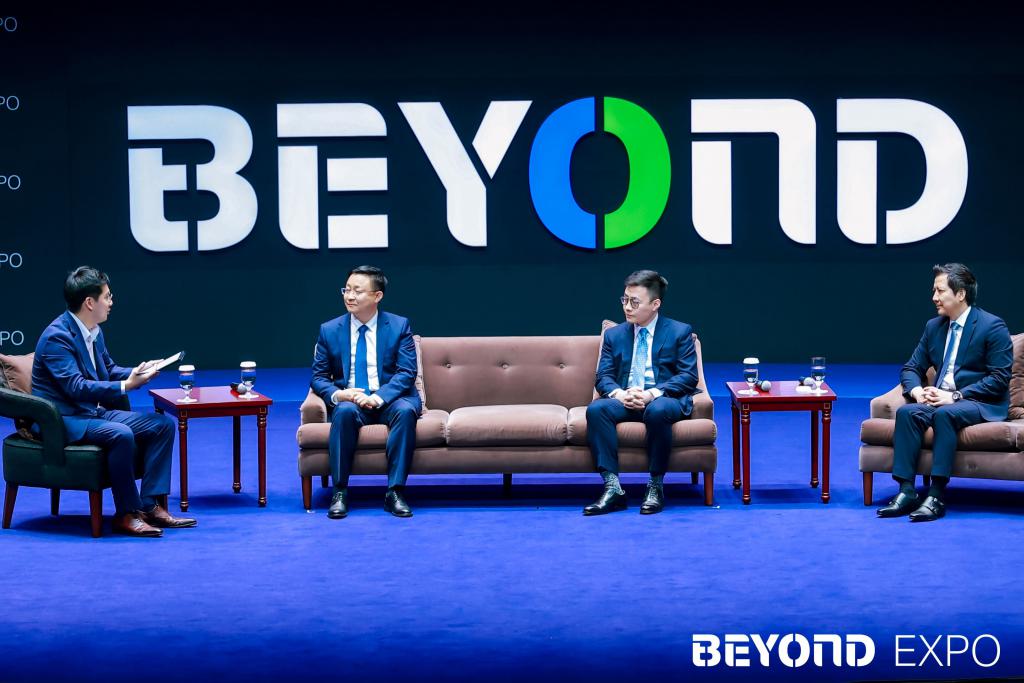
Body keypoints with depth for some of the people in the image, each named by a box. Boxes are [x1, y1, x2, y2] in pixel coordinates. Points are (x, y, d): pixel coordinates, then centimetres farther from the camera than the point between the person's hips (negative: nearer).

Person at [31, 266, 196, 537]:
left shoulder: (94, 332, 8)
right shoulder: (57, 337, -20)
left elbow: (109, 369, 21)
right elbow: (76, 387, -27)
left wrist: (137, 373, 1)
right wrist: (125, 386, -31)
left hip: (94, 412, 9)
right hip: (63, 420, -9)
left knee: (164, 424, -2)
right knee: (120, 434, -35)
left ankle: (150, 505, -7)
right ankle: (126, 514, -21)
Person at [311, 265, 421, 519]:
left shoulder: (399, 326, 2)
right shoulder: (329, 330, 6)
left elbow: (406, 373, -5)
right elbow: (318, 377, 7)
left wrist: (378, 397, -23)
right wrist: (337, 394, -17)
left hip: (389, 400, 0)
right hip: (349, 401, 0)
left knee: (405, 410, -34)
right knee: (344, 410, -35)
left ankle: (395, 492, -31)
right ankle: (339, 492, -30)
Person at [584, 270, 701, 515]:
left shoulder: (680, 332, 8)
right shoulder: (614, 335, 17)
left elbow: (688, 376, -2)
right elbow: (603, 377, 10)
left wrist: (653, 394, -18)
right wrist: (618, 393, -15)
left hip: (664, 400, -3)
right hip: (624, 400, 3)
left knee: (657, 410, -40)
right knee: (596, 409, -30)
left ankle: (656, 486, -26)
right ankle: (613, 488, -33)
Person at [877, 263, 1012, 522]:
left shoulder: (992, 326, -7)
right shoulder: (934, 326, 13)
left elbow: (999, 379, -13)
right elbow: (911, 368, 17)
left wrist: (955, 396, -20)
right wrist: (917, 390, -8)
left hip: (980, 403, -6)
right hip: (941, 399, 6)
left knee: (945, 413, -36)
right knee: (907, 411, -24)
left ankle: (937, 495, -36)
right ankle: (906, 491, -29)